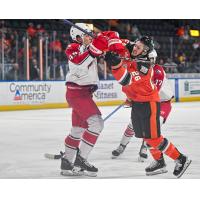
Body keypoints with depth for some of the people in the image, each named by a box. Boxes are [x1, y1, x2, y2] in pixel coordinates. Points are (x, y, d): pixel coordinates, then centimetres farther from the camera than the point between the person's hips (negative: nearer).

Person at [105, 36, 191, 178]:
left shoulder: (144, 65, -25)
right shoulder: (130, 58, 0)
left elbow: (126, 81, -34)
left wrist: (116, 64, -44)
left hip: (149, 104, -9)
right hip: (136, 102, 9)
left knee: (153, 137, -11)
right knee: (144, 136, 14)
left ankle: (181, 159, -1)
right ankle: (159, 161, 30)